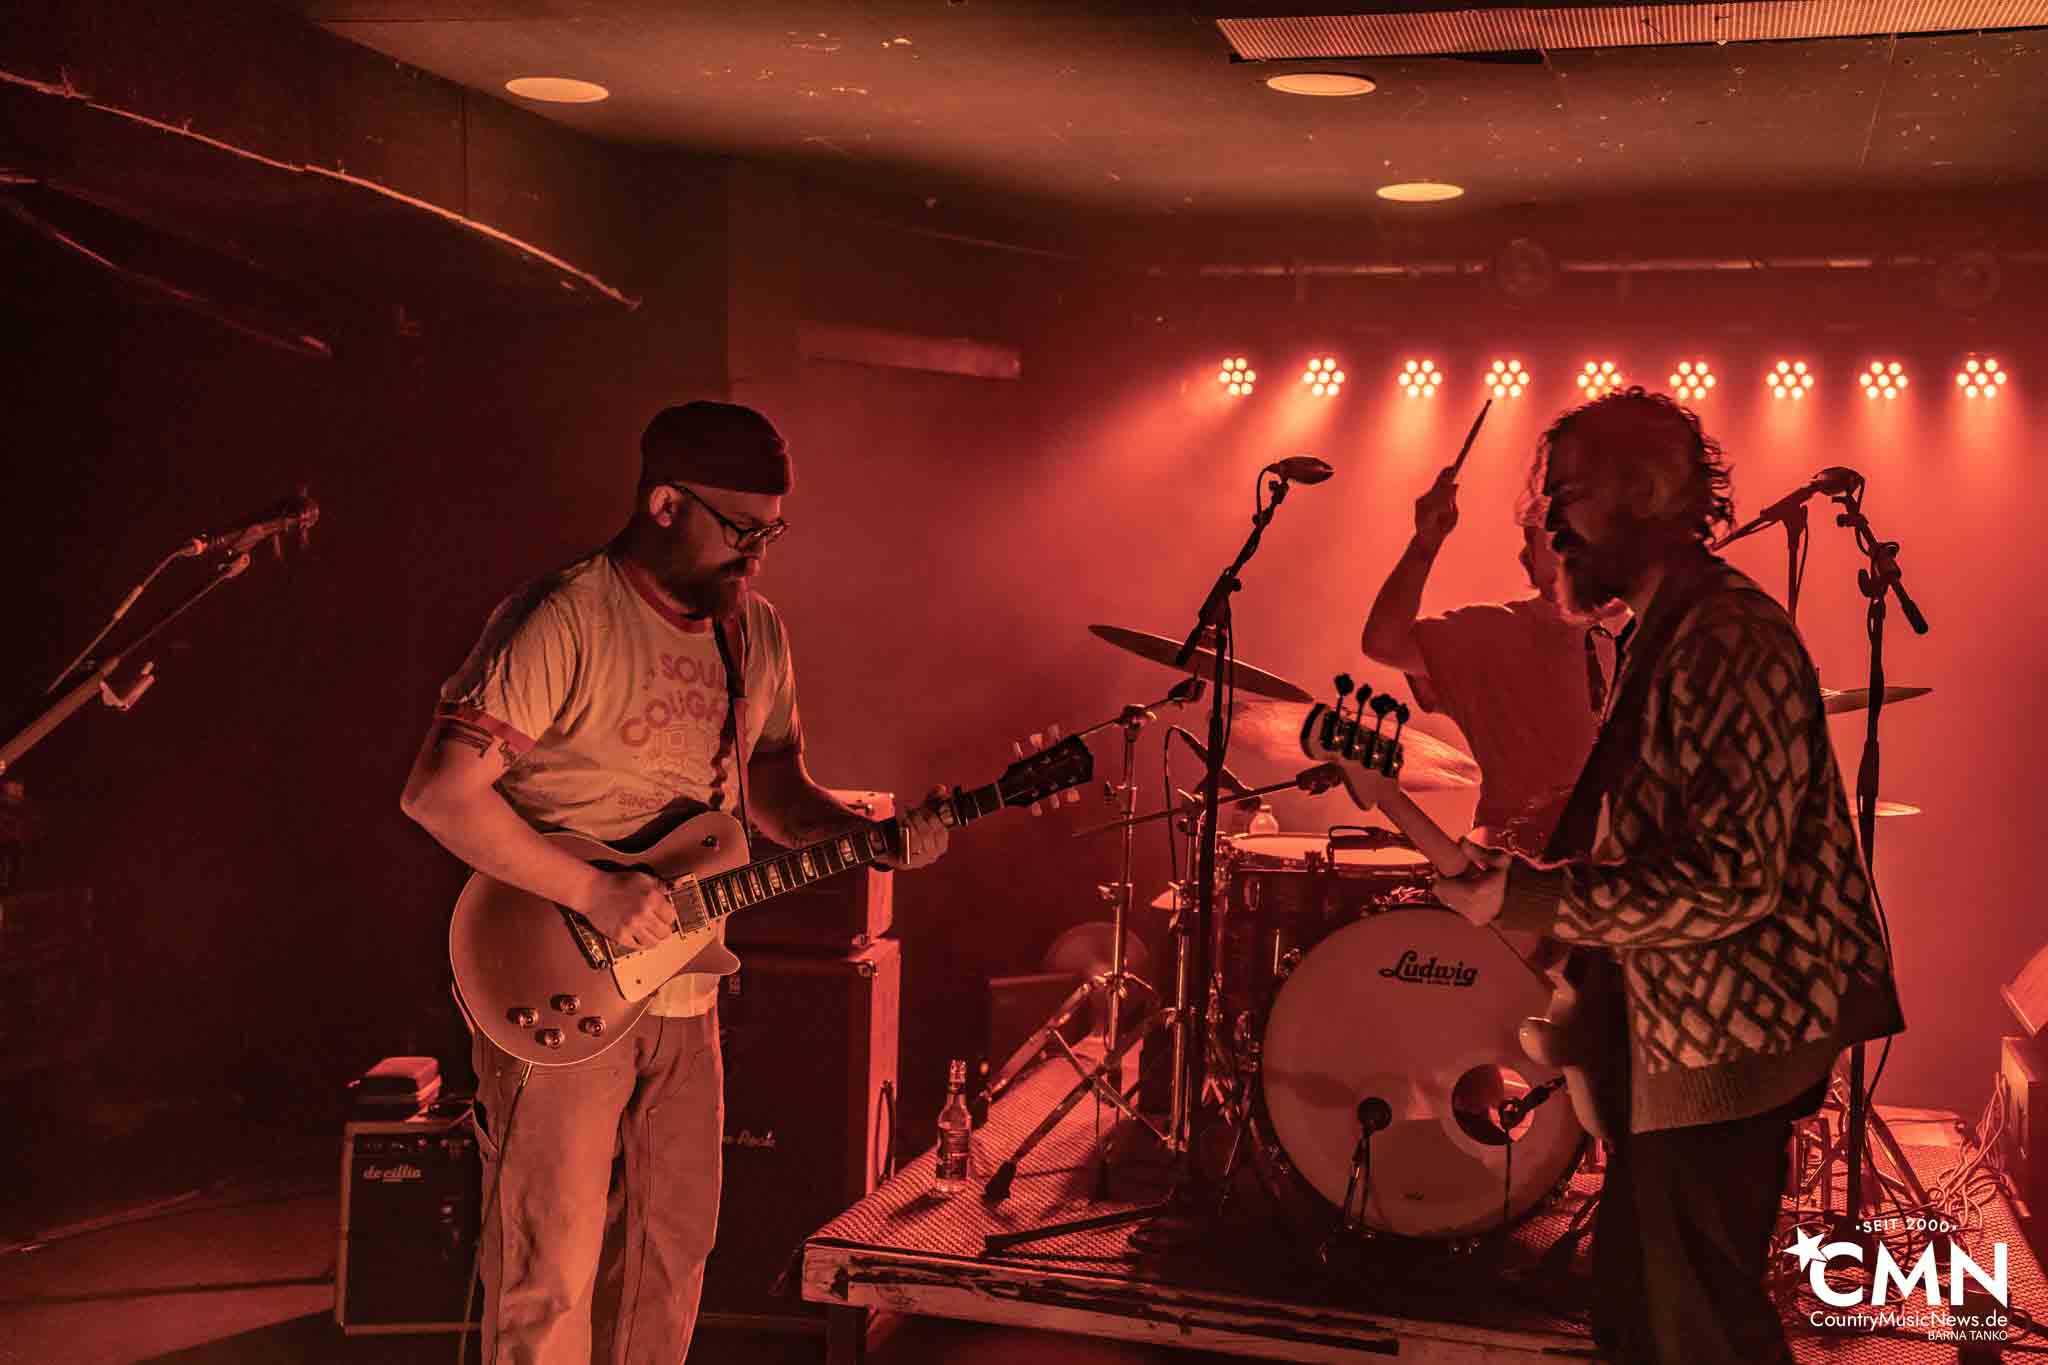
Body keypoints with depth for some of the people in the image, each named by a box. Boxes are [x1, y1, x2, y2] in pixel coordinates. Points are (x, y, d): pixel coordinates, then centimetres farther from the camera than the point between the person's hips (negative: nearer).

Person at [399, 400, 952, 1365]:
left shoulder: (756, 634, 8)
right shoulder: (561, 621, -16)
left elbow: (774, 787, 16)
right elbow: (439, 793, -20)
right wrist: (594, 894, -24)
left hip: (686, 995, 7)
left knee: (672, 1252, 17)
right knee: (551, 1279, 2)